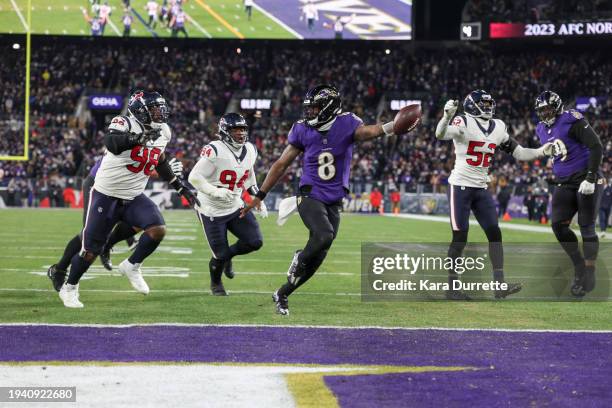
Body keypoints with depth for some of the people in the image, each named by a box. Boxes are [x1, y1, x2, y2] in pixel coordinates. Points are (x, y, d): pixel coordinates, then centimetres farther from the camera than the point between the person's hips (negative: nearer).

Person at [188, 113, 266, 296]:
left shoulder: (250, 151, 0)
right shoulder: (215, 151, -23)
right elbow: (194, 177, -22)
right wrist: (215, 191, -33)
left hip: (235, 207, 6)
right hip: (212, 210, -6)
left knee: (255, 241, -6)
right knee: (220, 255, -2)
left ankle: (228, 254, 26)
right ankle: (215, 284, 31)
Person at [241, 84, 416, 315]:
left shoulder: (346, 124, -5)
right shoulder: (303, 130, -1)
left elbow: (366, 132, -28)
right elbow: (281, 165, 7)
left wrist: (391, 127, -51)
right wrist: (259, 196, 8)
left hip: (334, 202, 2)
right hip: (310, 197, -2)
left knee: (316, 259, 4)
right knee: (324, 236, -30)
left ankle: (282, 294, 21)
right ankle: (300, 258, 1)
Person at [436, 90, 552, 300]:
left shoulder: (498, 127, 7)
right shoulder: (463, 123, -13)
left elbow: (518, 152, 14)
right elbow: (440, 135, -32)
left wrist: (541, 151, -2)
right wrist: (447, 117, -52)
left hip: (481, 189, 7)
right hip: (460, 186, -6)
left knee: (494, 234, -1)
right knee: (460, 238, -5)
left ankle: (500, 285, -1)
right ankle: (451, 286, 4)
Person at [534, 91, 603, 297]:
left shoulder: (572, 121, -14)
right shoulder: (542, 130, 10)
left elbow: (596, 147, -18)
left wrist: (590, 178, -21)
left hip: (586, 181, -7)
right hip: (564, 184, 7)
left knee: (586, 228, -5)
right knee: (558, 225, -7)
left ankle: (589, 277, 4)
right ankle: (579, 267, 8)